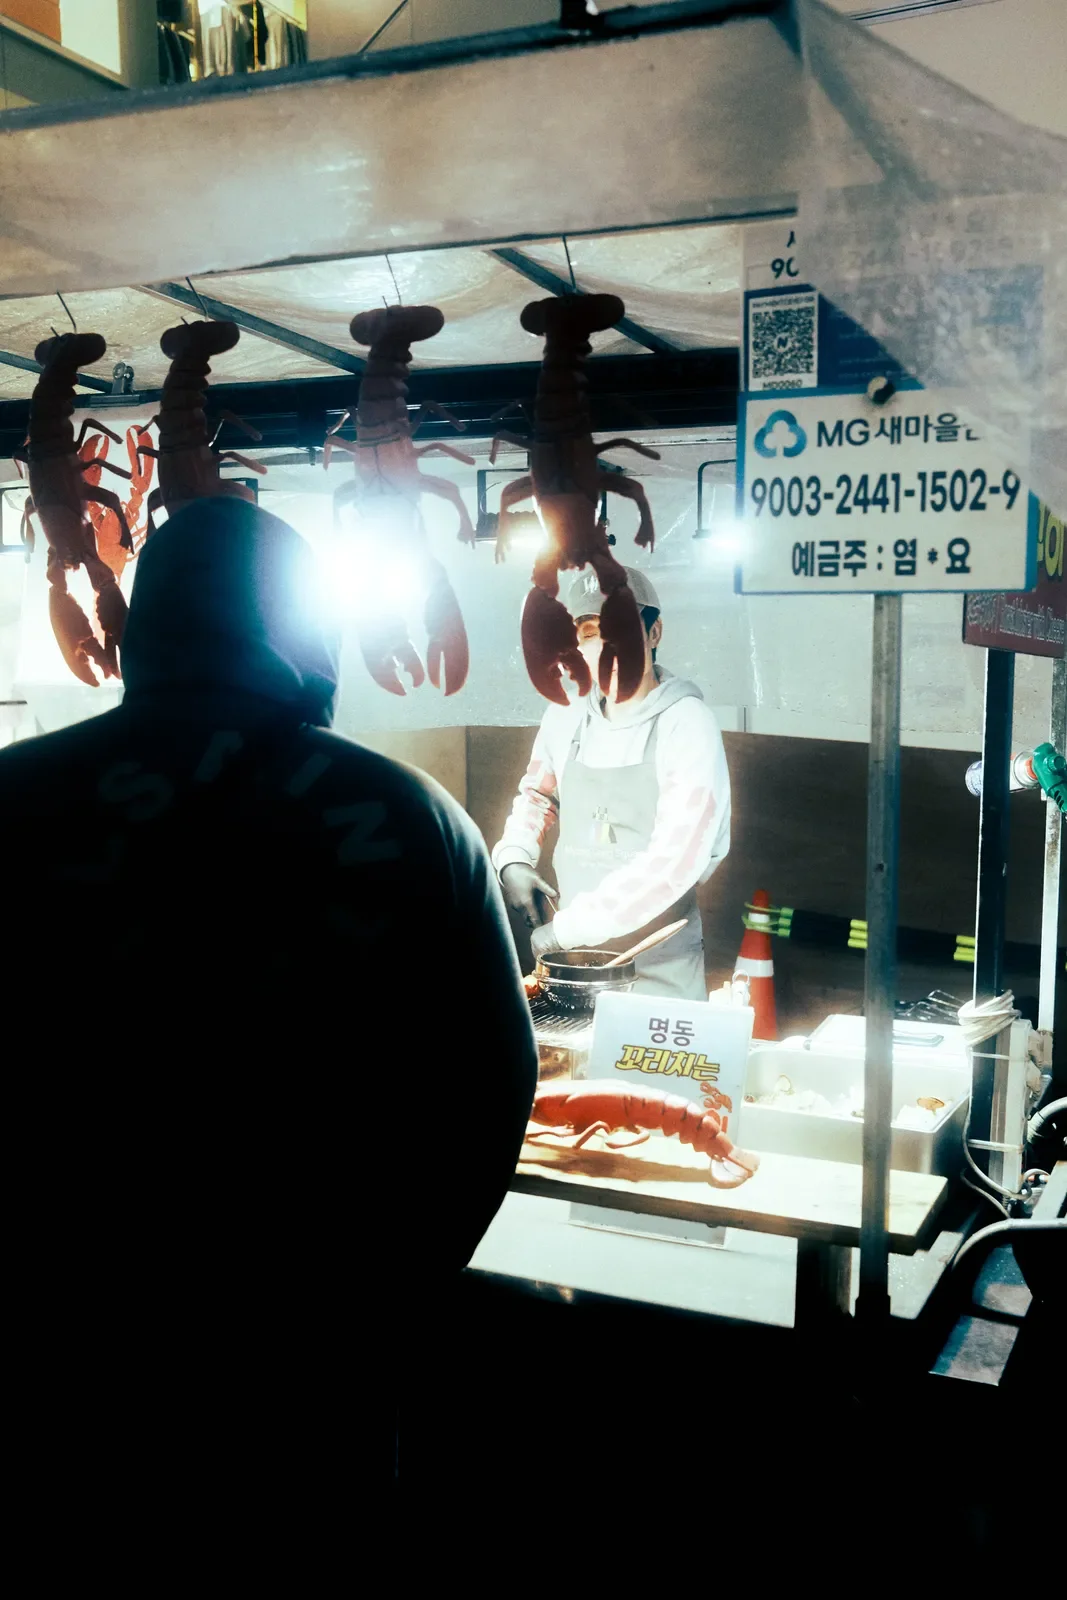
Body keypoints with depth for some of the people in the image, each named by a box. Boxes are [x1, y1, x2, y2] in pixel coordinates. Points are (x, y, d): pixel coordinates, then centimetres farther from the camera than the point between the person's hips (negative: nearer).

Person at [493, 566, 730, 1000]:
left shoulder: (687, 724, -14)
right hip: (571, 964, 5)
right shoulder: (566, 716, 2)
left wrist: (568, 927, -21)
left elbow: (677, 859, -22)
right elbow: (537, 793, 21)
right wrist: (514, 858, 2)